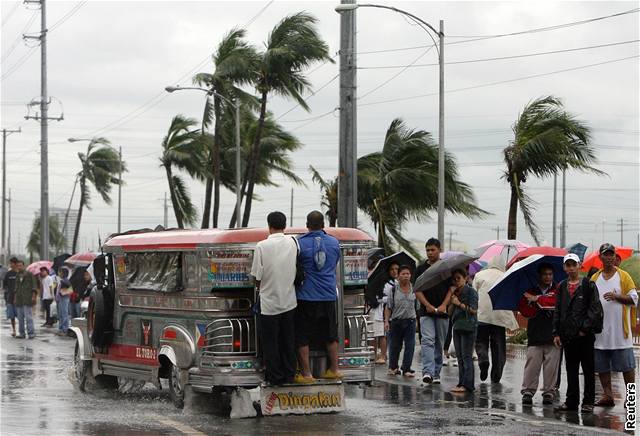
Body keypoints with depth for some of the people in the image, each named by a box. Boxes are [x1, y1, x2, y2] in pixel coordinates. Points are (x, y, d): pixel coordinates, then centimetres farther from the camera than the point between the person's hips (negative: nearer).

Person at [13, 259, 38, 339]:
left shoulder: (30, 274, 1)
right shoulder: (17, 276, 16)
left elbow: (34, 286, -2)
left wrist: (34, 296, -11)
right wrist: (15, 298, 17)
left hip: (27, 299, -6)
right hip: (19, 300, 6)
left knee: (28, 317, -11)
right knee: (20, 317, 4)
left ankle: (31, 333, -11)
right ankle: (21, 333, 8)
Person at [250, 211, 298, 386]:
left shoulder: (262, 246, -15)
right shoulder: (292, 243, -5)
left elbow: (257, 276, -9)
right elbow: (298, 268, 2)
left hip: (269, 301, -3)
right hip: (289, 301, 3)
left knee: (270, 342, 8)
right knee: (288, 340, 15)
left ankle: (275, 376, 12)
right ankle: (289, 374, 20)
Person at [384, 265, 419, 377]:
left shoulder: (414, 289, 4)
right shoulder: (394, 289, 0)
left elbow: (417, 306, 11)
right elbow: (388, 307, 1)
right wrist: (386, 321, -6)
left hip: (410, 321, 1)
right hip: (396, 321, -1)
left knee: (410, 345, -5)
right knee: (395, 345, 10)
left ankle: (406, 369, 0)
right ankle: (393, 367, 26)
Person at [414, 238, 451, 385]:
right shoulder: (421, 269, 7)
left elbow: (452, 289, 3)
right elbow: (417, 290, 3)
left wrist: (443, 305, -11)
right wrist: (428, 305, -10)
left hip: (442, 312, 1)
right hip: (426, 312, -1)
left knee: (439, 344, 6)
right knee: (427, 341, -16)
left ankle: (436, 374, 14)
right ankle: (427, 372, -27)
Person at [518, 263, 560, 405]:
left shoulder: (558, 290, 10)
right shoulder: (531, 292, 14)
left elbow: (558, 302, -11)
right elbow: (524, 309, 2)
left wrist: (538, 299, -7)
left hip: (553, 335, -1)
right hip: (535, 335, 1)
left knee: (551, 366, -3)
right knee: (532, 364, -6)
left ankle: (549, 392, 4)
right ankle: (528, 391, -2)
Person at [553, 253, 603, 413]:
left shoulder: (588, 285, -1)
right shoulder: (562, 287, 12)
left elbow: (595, 309, -6)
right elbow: (557, 311, 14)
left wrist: (585, 328, -12)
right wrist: (556, 333, 7)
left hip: (585, 335, -4)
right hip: (568, 335, 4)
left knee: (588, 370, 2)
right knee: (571, 370, 8)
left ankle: (588, 402, 6)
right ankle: (571, 402, 13)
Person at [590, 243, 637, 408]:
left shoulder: (624, 276, 2)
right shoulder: (594, 278, 12)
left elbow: (634, 299, -2)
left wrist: (616, 297, -16)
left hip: (620, 329, -4)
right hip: (600, 330, 4)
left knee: (627, 365, -2)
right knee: (602, 366, 5)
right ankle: (608, 395, 11)